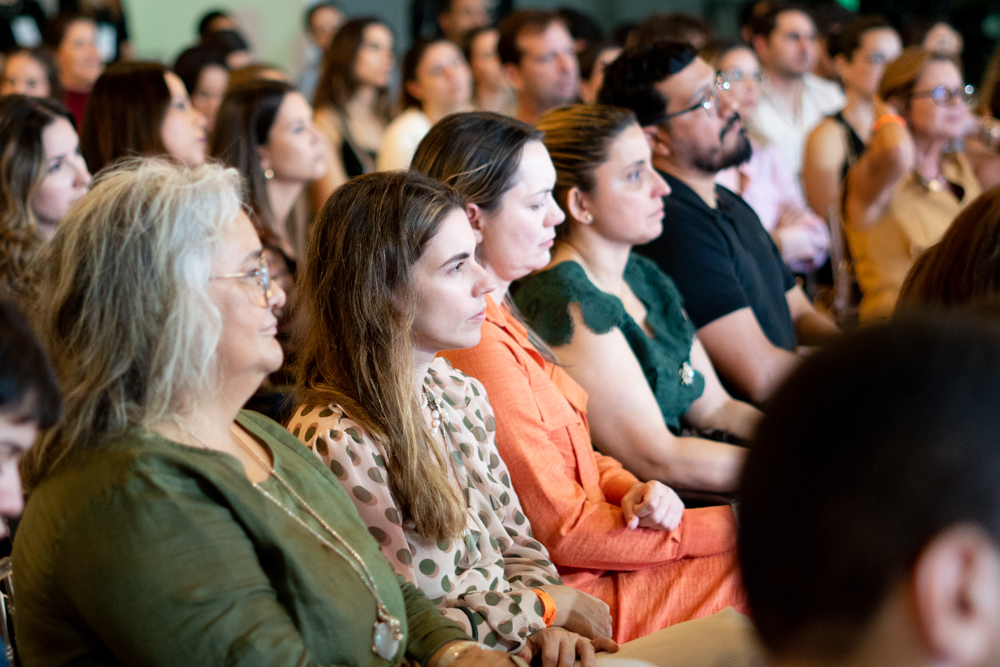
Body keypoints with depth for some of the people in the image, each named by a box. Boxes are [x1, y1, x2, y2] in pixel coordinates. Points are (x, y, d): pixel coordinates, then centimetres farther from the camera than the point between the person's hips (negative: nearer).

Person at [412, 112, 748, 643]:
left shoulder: (497, 318, 11)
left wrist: (632, 492, -8)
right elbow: (560, 529, -18)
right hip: (569, 596, -9)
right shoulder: (477, 345, -22)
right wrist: (730, 526, -13)